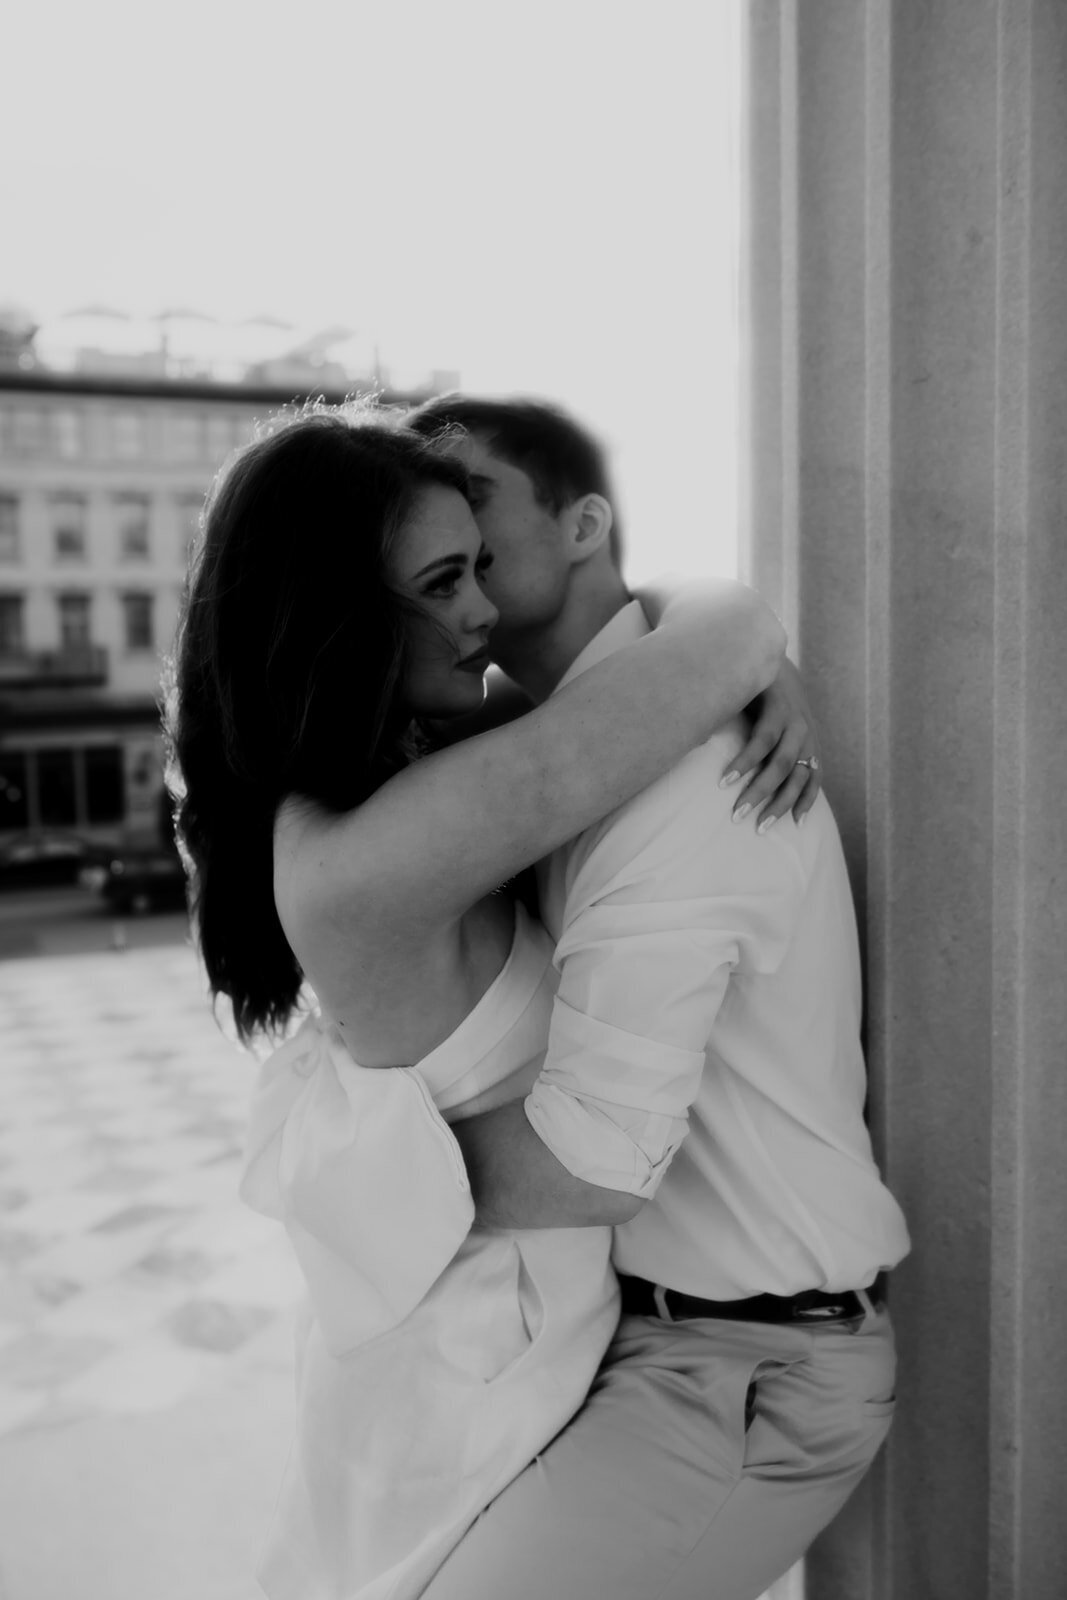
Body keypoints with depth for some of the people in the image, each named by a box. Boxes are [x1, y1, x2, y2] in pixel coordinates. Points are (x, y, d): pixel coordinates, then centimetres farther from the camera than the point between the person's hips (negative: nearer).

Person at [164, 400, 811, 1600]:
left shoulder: (391, 768, -9)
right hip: (483, 1358, -8)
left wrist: (760, 684, -10)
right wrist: (743, 638, -13)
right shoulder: (362, 868, -36)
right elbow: (733, 636, -35)